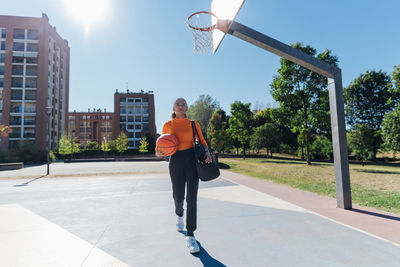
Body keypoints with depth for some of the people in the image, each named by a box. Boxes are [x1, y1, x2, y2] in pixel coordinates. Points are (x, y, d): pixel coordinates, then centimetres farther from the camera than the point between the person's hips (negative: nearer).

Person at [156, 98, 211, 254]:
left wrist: (207, 153, -9)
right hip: (176, 161, 1)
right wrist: (159, 153, -12)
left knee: (192, 198, -4)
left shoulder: (193, 124, 5)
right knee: (178, 197, 8)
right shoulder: (167, 126, 5)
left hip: (192, 160, 0)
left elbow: (202, 141, 10)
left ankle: (190, 236, 7)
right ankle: (179, 215, 46)